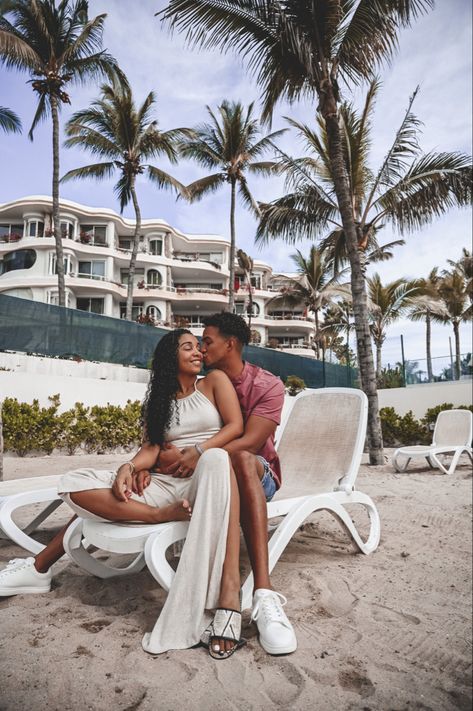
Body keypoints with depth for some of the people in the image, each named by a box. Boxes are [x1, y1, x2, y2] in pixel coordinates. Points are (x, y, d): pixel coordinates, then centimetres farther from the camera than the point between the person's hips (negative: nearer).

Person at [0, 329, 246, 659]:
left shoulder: (215, 381, 11)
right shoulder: (160, 400, 20)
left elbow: (236, 426, 0)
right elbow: (152, 447, 9)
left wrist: (199, 451, -15)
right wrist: (129, 467, -12)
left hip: (207, 482, -3)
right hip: (165, 485, 4)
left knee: (216, 459, -43)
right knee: (79, 484, -9)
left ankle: (228, 592, -48)